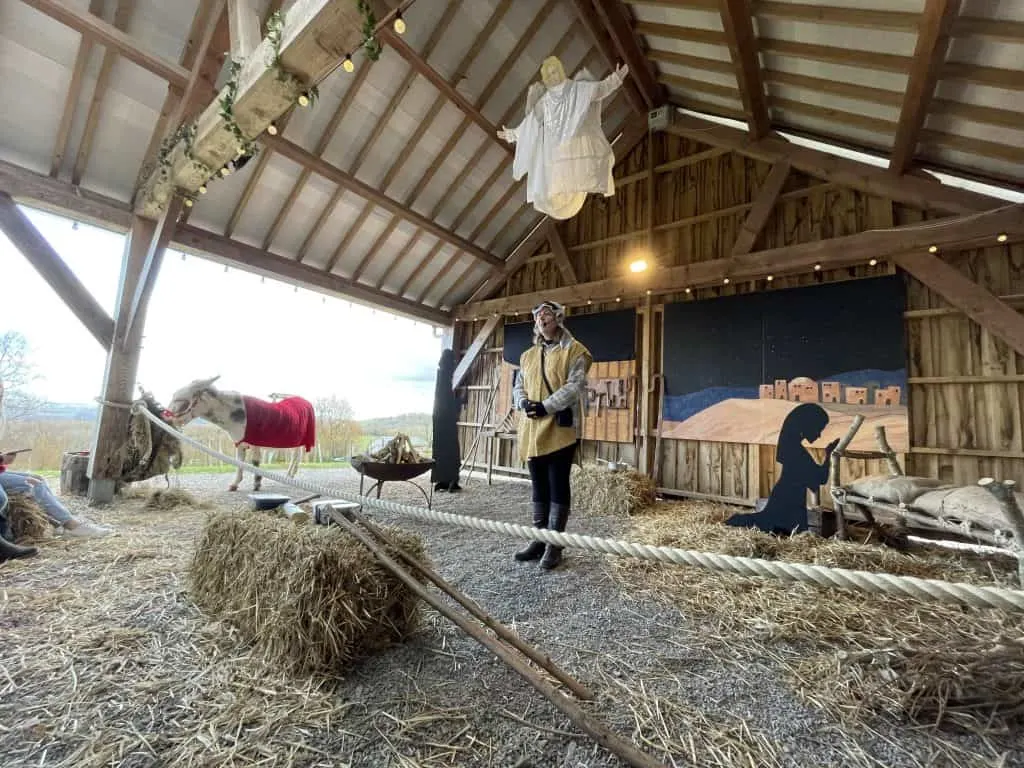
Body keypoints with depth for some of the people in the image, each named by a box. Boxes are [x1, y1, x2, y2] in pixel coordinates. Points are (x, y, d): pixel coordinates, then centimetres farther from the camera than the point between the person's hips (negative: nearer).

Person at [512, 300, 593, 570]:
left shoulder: (574, 350, -1)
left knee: (558, 485, 0)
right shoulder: (528, 355, 18)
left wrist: (546, 406, -19)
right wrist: (524, 402, -6)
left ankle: (554, 544, 10)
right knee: (539, 485, 12)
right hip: (532, 430, 6)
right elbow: (518, 386, 16)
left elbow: (575, 386, -12)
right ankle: (539, 539, 24)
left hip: (560, 429, -6)